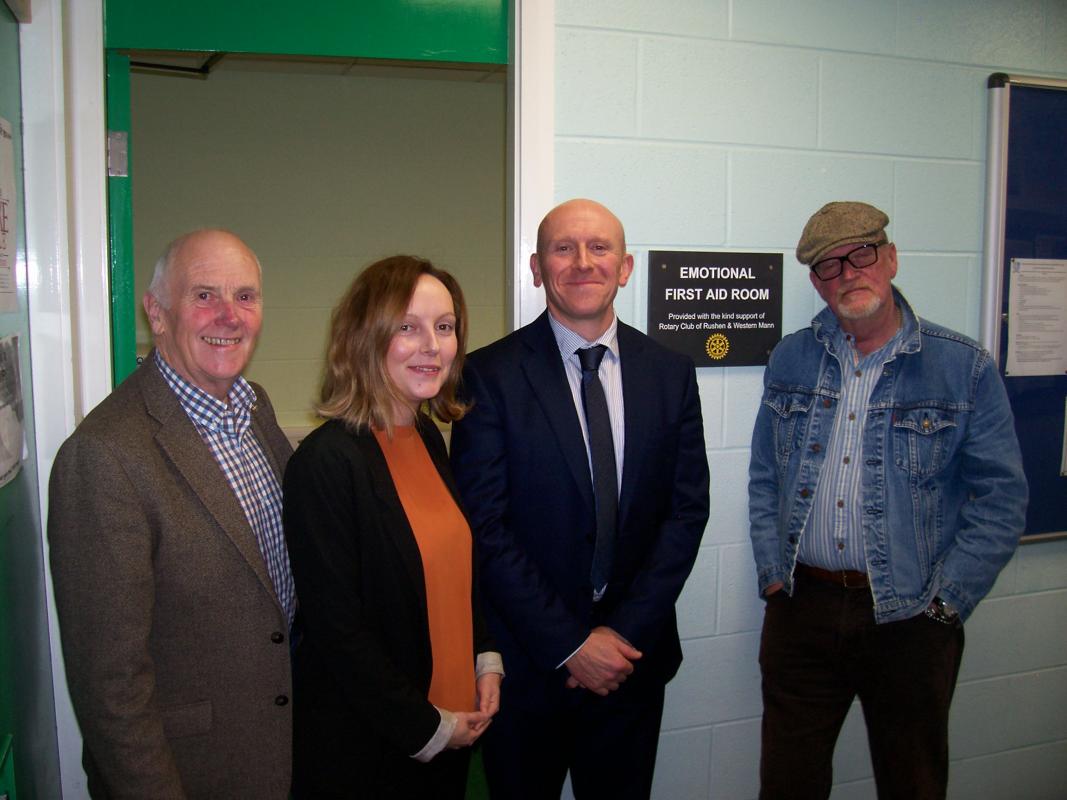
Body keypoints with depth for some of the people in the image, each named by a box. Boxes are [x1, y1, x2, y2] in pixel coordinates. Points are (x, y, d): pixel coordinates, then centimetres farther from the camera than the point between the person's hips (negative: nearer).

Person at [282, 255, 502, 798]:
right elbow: (337, 627, -19)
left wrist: (487, 661, 2)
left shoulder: (428, 439, 3)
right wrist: (425, 728, -14)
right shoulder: (327, 461, -21)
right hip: (363, 745, -6)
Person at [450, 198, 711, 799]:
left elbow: (688, 509, 0)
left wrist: (626, 633, -8)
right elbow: (485, 527, -12)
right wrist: (569, 644, -13)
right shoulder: (490, 375, -9)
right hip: (527, 661, -2)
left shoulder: (672, 373, 1)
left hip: (633, 657, 3)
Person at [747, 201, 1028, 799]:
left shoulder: (965, 368, -4)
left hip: (909, 618, -2)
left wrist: (944, 602, -9)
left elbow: (1001, 497, -5)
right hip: (801, 608, 2)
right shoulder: (791, 361, 5)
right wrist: (773, 572, 1)